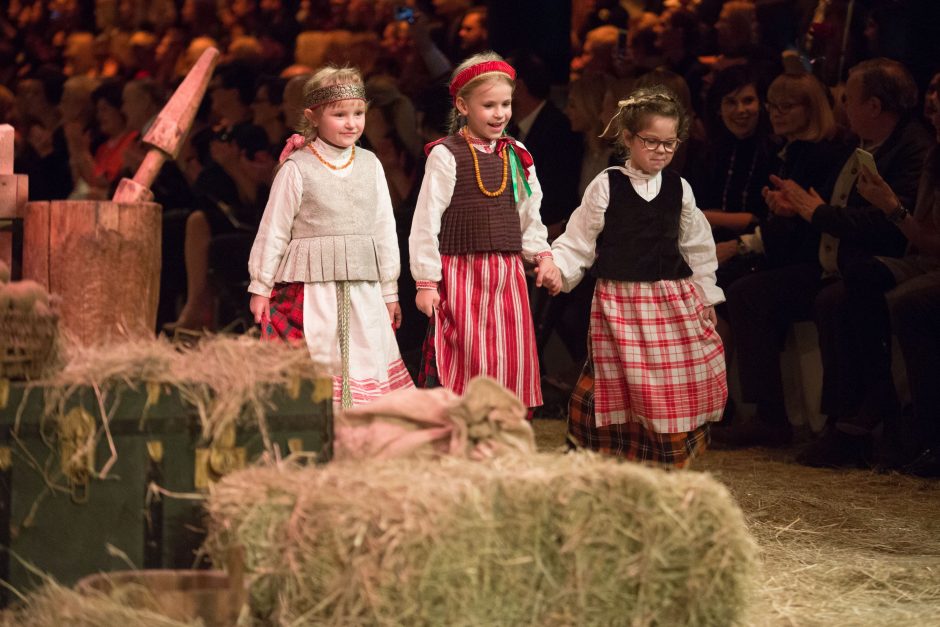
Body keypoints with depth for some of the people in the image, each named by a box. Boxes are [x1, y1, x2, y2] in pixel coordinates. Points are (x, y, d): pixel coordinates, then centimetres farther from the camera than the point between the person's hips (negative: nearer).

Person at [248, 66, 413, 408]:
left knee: (368, 363, 4)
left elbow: (385, 229, 13)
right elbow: (273, 230, 1)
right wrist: (260, 287, 2)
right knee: (317, 364, -6)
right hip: (311, 287, -4)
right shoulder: (297, 169, -4)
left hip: (363, 287, 4)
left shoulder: (370, 165, 8)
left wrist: (390, 290, 15)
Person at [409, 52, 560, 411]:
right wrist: (426, 282, -9)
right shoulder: (446, 156, -7)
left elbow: (529, 217, 20)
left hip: (508, 274, 5)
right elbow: (426, 220, -7)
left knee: (509, 364, 6)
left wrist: (542, 256, 5)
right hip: (462, 271, -5)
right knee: (465, 361, -4)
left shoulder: (517, 156, 11)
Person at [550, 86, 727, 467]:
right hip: (619, 301, -3)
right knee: (622, 388, -5)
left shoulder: (679, 189, 7)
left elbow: (697, 247, 16)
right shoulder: (606, 186, -2)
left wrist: (706, 297, 16)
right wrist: (554, 267, -15)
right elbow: (578, 242, 1)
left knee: (673, 389, 2)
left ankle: (665, 465, 14)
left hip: (673, 301, 3)